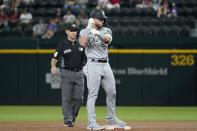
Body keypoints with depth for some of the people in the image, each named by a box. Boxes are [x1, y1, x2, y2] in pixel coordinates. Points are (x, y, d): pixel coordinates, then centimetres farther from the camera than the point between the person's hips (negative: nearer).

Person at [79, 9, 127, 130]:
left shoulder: (106, 30, 11)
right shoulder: (84, 31, 1)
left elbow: (107, 39, -11)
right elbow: (83, 43, -19)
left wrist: (97, 33, -28)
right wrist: (89, 28, -17)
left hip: (106, 65, 5)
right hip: (93, 65, -5)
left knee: (112, 92, 11)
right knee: (93, 94, -9)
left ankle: (111, 118, 27)